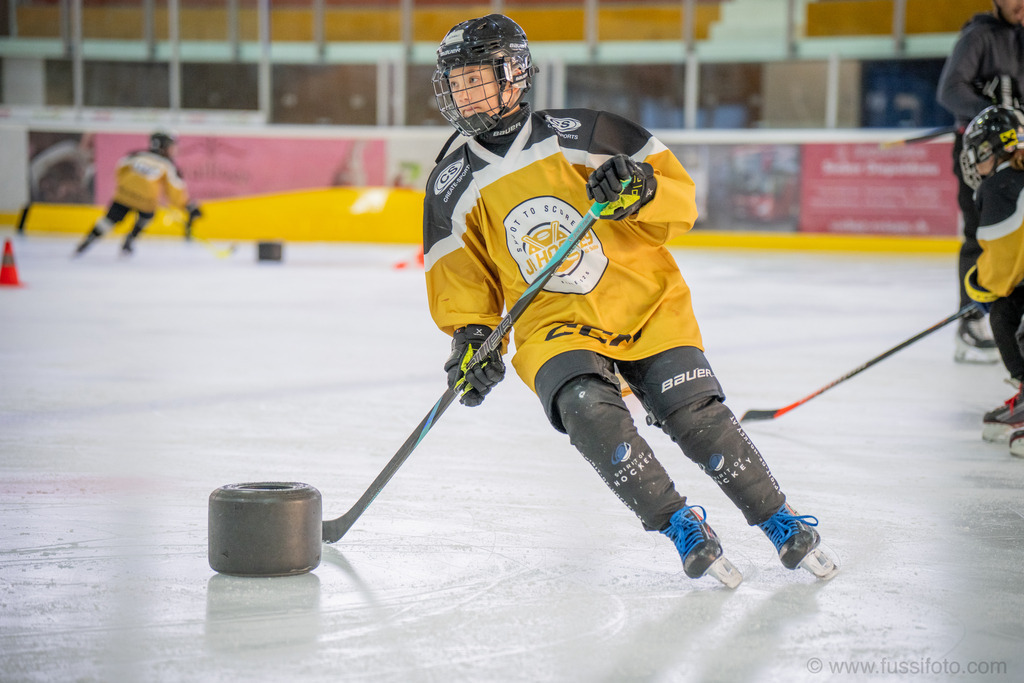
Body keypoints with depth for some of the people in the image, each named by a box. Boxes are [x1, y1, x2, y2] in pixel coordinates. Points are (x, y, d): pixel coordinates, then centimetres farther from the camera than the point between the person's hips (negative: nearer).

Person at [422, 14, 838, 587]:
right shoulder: (454, 187, 3)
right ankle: (682, 527, -13)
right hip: (556, 325, 1)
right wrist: (471, 337, -7)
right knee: (589, 411, -28)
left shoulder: (581, 136, -6)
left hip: (647, 304, -1)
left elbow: (680, 201, -4)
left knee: (695, 414, -17)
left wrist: (638, 190, -25)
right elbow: (461, 281, 9)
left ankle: (782, 523, 4)